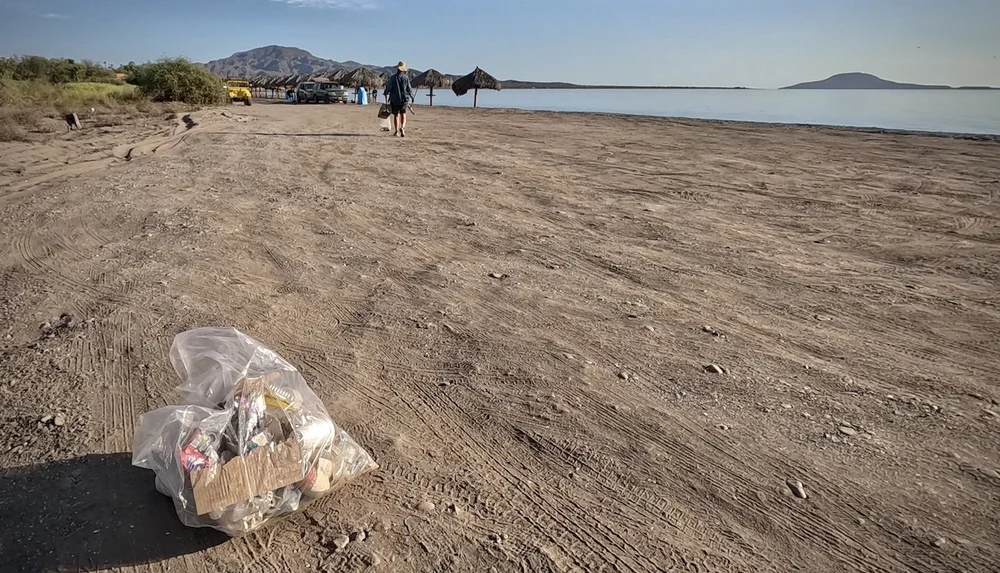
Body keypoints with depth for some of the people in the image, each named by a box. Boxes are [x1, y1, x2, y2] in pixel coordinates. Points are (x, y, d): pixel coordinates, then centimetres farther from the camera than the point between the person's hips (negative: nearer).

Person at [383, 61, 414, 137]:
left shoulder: (392, 77, -6)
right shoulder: (406, 78, -4)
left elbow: (388, 87, -3)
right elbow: (409, 89, -1)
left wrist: (386, 95, 13)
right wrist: (411, 97, 13)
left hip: (394, 99, 0)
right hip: (404, 99, 0)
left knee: (395, 115, 10)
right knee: (403, 115, 6)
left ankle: (396, 131, 7)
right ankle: (402, 127, -19)